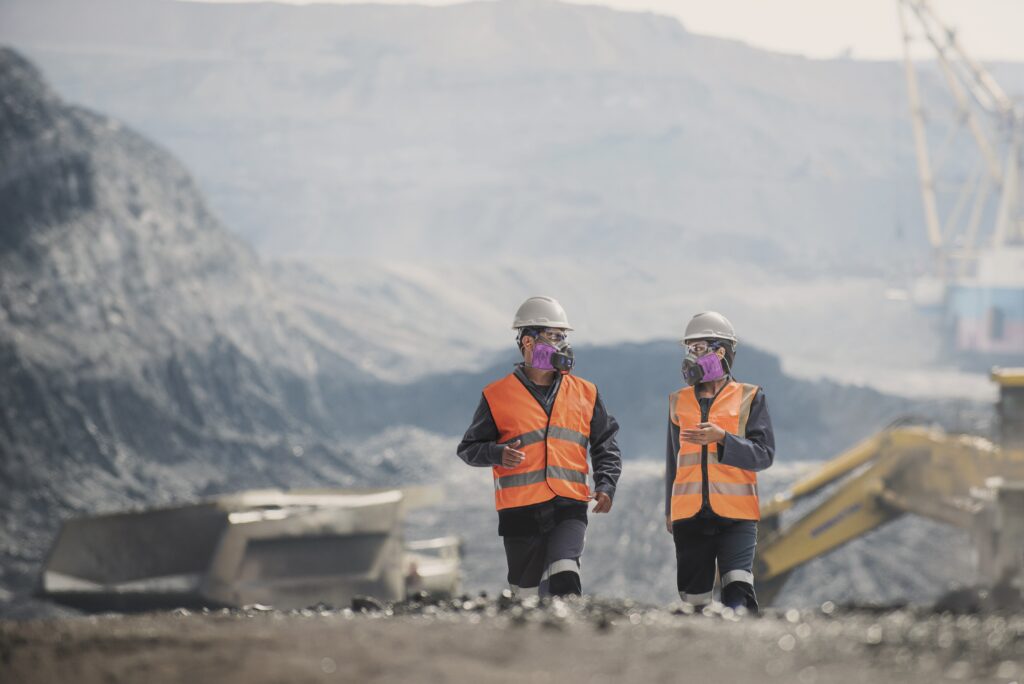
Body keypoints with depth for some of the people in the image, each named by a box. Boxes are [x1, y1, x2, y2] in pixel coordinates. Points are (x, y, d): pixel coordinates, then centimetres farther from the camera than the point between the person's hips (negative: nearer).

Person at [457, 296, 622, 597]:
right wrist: (498, 454, -16)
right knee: (527, 596, 6)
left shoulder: (584, 393, 10)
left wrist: (606, 485, 0)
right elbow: (470, 448, 5)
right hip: (521, 511, -1)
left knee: (564, 576, -24)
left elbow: (606, 445, 17)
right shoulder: (498, 395, 2)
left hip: (569, 507, 1)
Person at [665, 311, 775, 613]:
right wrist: (670, 511, 23)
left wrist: (722, 438, -19)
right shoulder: (679, 402, 14)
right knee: (694, 597, 2)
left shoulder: (749, 398, 3)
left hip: (736, 514, -4)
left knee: (738, 589, -19)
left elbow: (764, 454, -6)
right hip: (690, 515, 4)